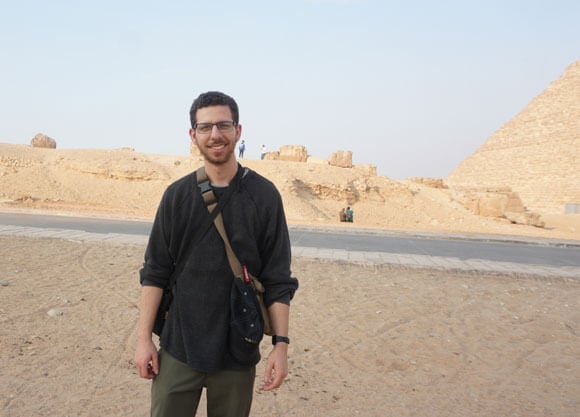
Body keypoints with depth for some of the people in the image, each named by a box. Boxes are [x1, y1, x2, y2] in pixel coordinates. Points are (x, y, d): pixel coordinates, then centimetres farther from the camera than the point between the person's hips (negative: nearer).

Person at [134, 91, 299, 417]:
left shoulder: (264, 195, -4)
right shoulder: (178, 195, 1)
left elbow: (278, 279, -4)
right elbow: (155, 272, 4)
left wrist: (281, 344, -8)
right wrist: (144, 337, -1)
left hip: (237, 353, -1)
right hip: (178, 349, 1)